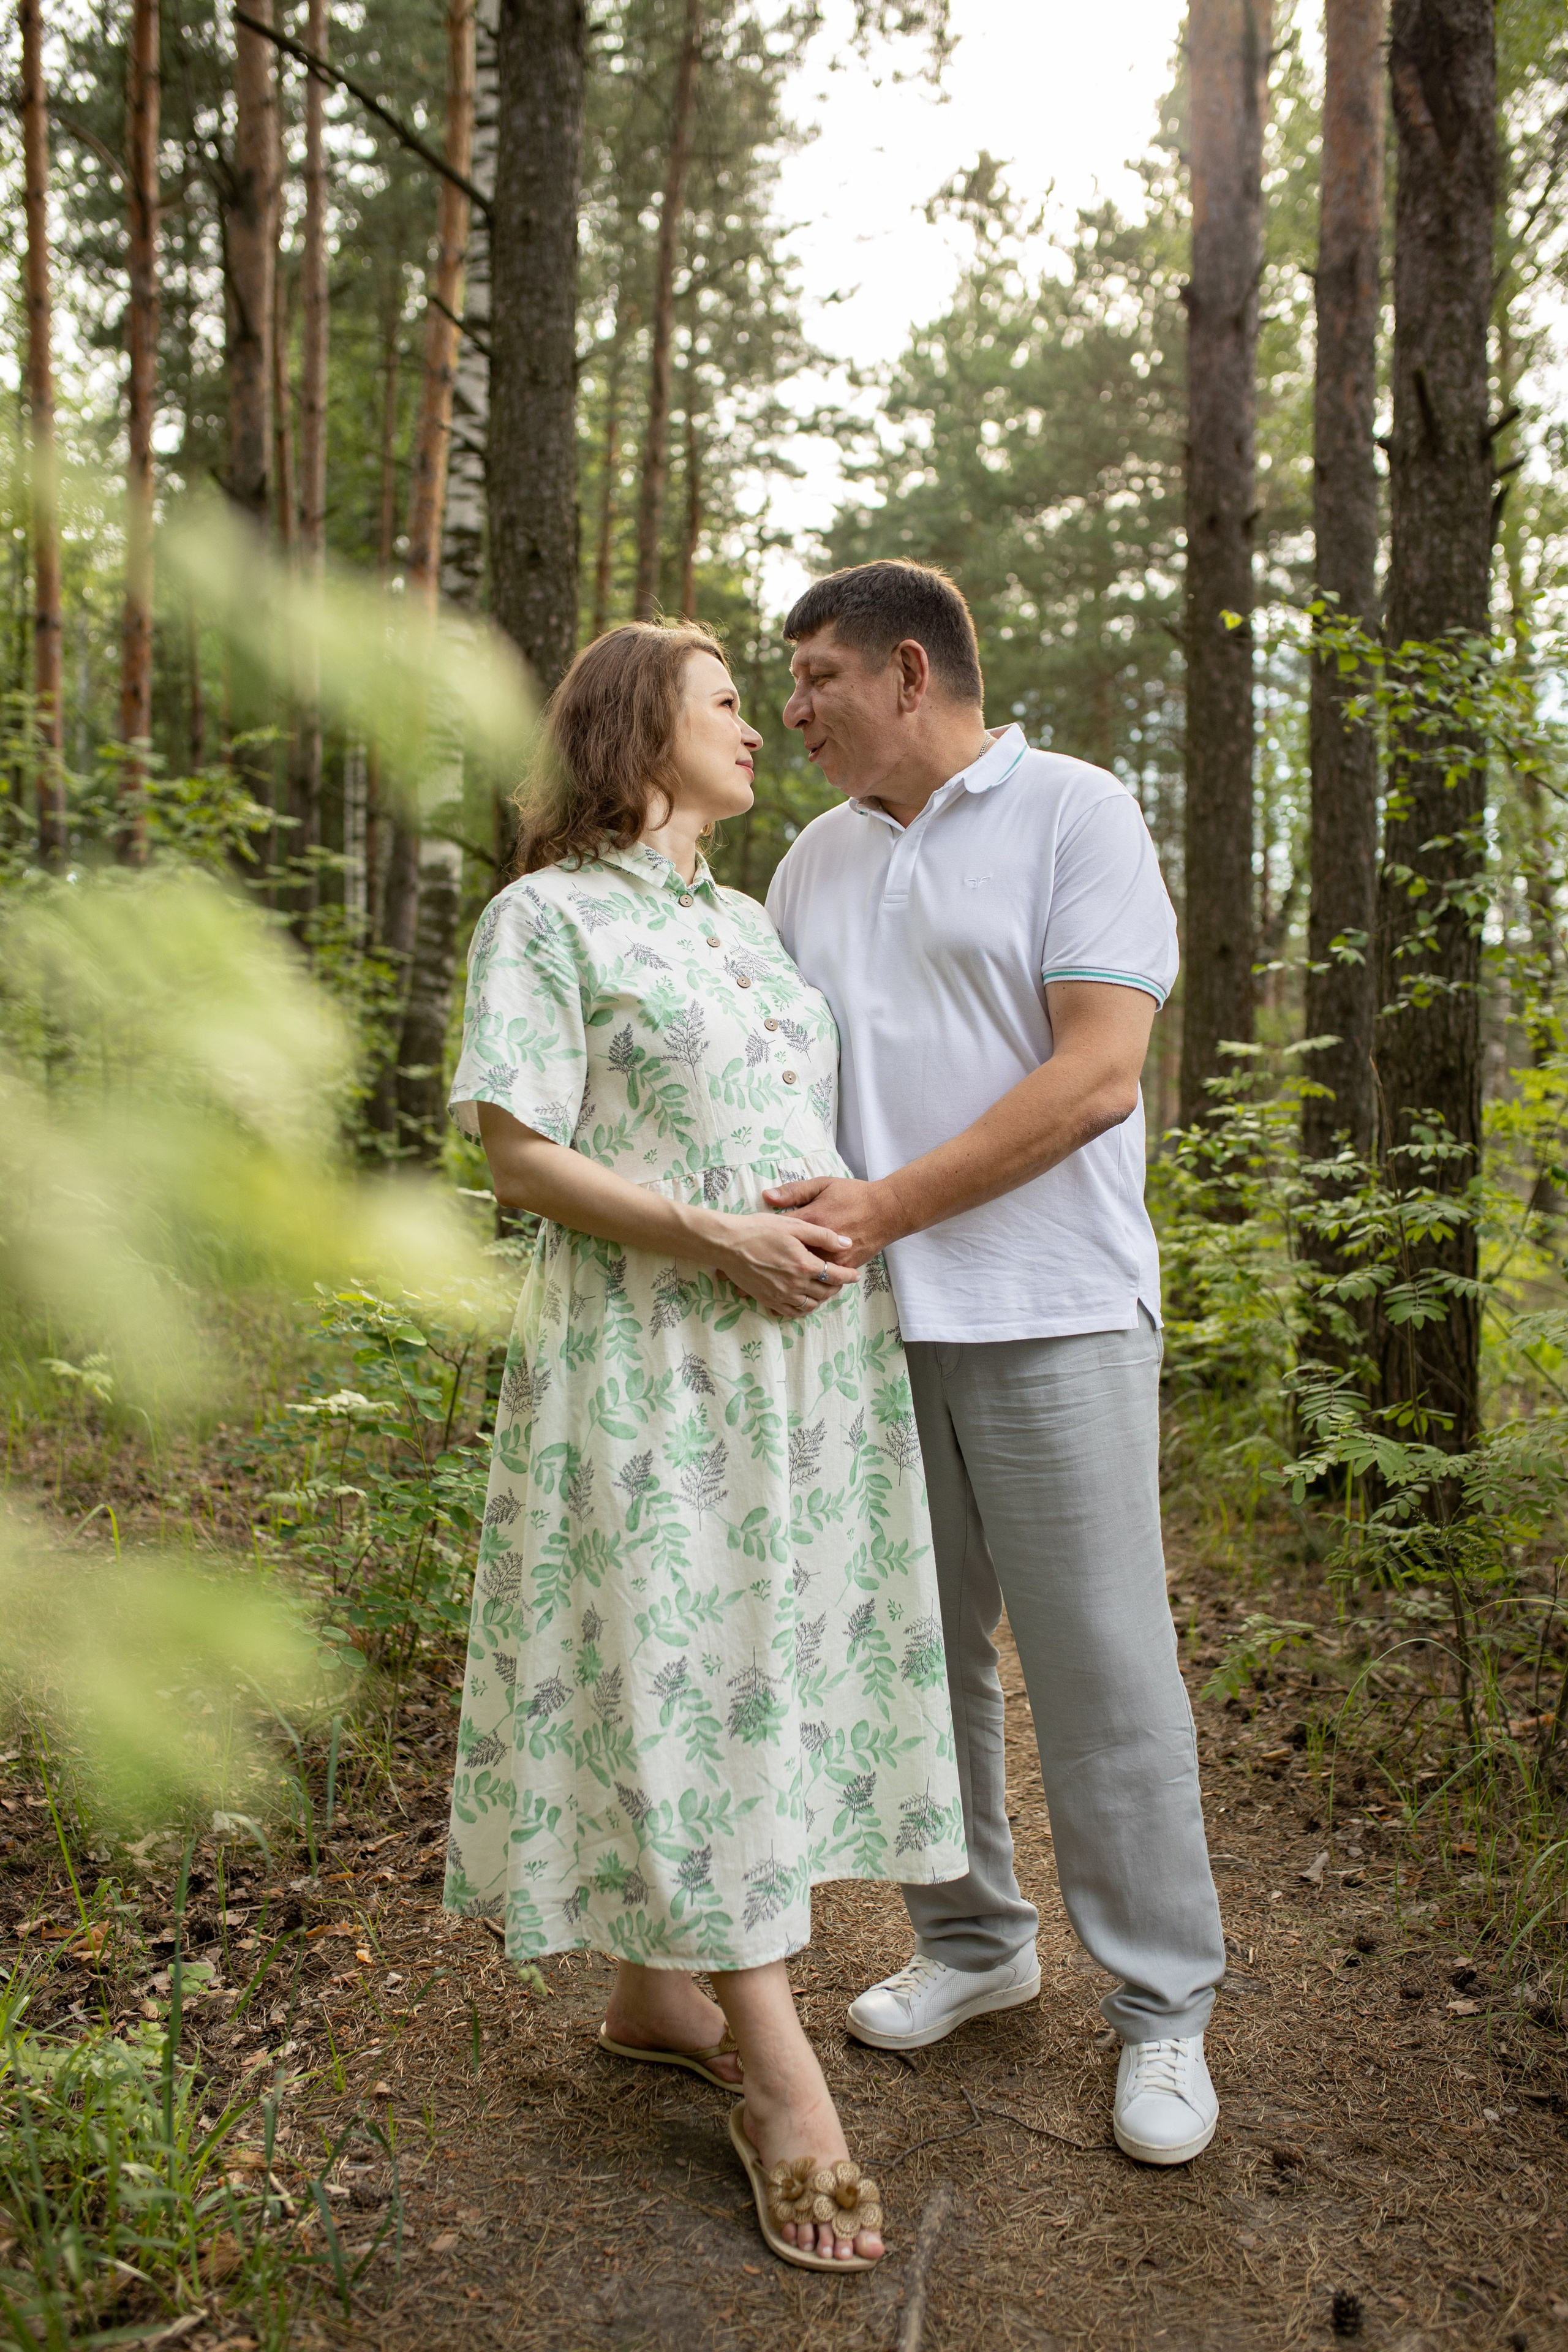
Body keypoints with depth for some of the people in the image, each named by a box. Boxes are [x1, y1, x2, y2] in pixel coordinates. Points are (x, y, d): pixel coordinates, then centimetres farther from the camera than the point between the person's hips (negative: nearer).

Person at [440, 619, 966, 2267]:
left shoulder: (749, 921, 18)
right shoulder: (545, 916, -3)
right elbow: (519, 1153, -10)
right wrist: (719, 1239, -19)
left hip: (813, 1344, 7)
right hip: (652, 1354, -7)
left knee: (769, 1653, 10)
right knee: (683, 1660, -2)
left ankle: (657, 1991, 27)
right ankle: (776, 2070, 8)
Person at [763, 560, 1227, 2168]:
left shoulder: (1075, 815, -2)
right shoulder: (816, 861, 16)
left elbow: (1096, 1075, -12)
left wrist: (886, 1205, -17)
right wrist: (782, 1226, -2)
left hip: (1048, 1312, -5)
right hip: (867, 1317, 6)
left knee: (1102, 1666, 1)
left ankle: (1164, 2005, 18)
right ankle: (970, 1940, 31)